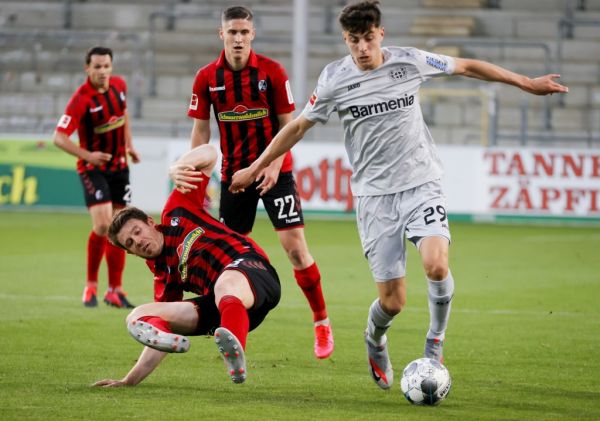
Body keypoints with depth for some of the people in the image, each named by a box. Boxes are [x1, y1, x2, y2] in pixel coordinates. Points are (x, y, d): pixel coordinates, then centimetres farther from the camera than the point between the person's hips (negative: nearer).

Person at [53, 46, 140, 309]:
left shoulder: (119, 85, -1)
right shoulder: (82, 99, -21)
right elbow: (59, 137, -23)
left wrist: (129, 144, 15)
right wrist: (87, 155, -33)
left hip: (119, 166, 6)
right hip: (93, 167, -6)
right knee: (103, 225, -19)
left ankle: (115, 290, 13)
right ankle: (91, 285, -2)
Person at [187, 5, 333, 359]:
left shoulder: (272, 71, -8)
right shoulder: (207, 78, -2)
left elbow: (287, 124, -4)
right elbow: (201, 131, 3)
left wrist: (274, 164, -16)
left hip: (273, 171, -2)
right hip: (233, 173, 2)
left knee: (295, 246, -9)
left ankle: (322, 323, 3)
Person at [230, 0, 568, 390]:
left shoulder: (409, 62, -3)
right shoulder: (335, 79, -4)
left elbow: (466, 66, 11)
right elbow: (299, 126, 9)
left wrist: (526, 83, 14)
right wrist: (255, 168, 13)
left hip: (422, 184, 1)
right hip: (375, 194, 0)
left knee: (437, 265, -26)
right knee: (393, 301, -5)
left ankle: (436, 341, 1)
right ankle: (375, 340, 32)